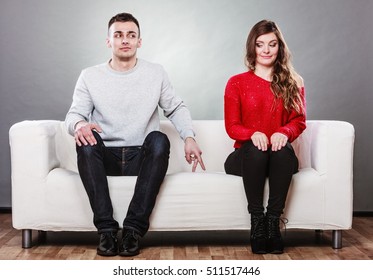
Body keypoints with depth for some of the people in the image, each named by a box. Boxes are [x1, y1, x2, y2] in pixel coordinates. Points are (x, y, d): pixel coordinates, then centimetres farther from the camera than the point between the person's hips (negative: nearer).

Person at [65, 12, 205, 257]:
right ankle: (106, 228, -32)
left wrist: (189, 137, -2)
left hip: (142, 158, 0)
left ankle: (134, 228, -32)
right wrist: (79, 124, -22)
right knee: (87, 140, -32)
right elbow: (74, 114, 4)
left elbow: (176, 108, 16)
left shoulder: (156, 73, 11)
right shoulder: (90, 76, 8)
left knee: (159, 139, -32)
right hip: (105, 158, 0)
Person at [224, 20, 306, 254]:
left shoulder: (293, 83, 13)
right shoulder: (237, 83, 9)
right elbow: (232, 126, 2)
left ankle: (273, 219, -29)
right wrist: (253, 134, -21)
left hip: (280, 158, 1)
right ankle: (257, 220, -28)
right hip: (247, 156, -1)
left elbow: (299, 121, 4)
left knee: (283, 148, -34)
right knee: (256, 148, -35)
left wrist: (284, 132, -21)